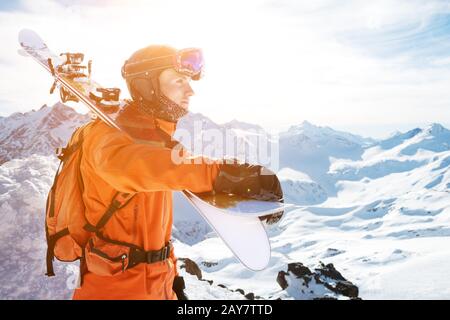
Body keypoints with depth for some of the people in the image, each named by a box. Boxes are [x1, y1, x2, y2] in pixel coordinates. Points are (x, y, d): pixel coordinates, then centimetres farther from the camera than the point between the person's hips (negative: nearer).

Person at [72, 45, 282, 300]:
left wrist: (171, 278, 16)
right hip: (114, 287, -7)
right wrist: (217, 174, -56)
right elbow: (128, 164, -43)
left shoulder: (159, 139, 9)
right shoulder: (109, 135, -17)